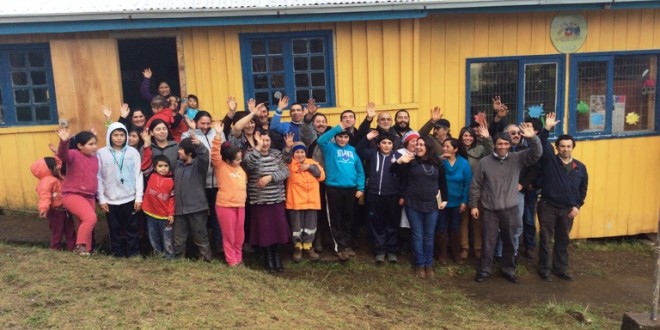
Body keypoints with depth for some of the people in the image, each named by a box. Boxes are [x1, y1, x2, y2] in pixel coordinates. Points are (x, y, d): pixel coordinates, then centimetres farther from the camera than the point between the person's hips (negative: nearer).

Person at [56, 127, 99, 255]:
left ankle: (86, 249, 29)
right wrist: (64, 142, -55)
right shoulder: (74, 154, -13)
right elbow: (63, 155, -36)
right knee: (91, 217, -24)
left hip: (89, 196, 7)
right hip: (72, 195, -7)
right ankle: (81, 245, -8)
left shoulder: (94, 158, 7)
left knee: (84, 223, 16)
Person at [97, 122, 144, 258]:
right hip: (110, 200, 0)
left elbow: (138, 175, 1)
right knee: (114, 228, 9)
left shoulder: (133, 152, 0)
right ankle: (118, 253, 22)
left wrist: (139, 197, -3)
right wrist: (101, 199, -2)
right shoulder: (101, 153, -1)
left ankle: (133, 252, 19)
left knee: (132, 227, 8)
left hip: (130, 198, 0)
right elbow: (99, 178, 1)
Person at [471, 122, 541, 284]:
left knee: (509, 242, 15)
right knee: (488, 242, 7)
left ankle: (508, 270, 31)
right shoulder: (484, 162, -4)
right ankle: (484, 270, 22)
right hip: (489, 210, -2)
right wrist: (473, 205, -2)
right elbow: (475, 186, 0)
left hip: (510, 209, 2)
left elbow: (536, 154, -12)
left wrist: (532, 138, -30)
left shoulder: (517, 159, 0)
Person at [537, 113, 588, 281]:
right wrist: (547, 129, -32)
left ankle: (560, 268, 29)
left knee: (563, 240, 15)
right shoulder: (549, 160, -5)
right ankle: (544, 269, 17)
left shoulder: (580, 167, 4)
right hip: (548, 207, -3)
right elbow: (542, 145, -22)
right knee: (546, 239, 5)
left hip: (568, 209, 3)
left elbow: (583, 189, 10)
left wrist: (577, 206, 1)